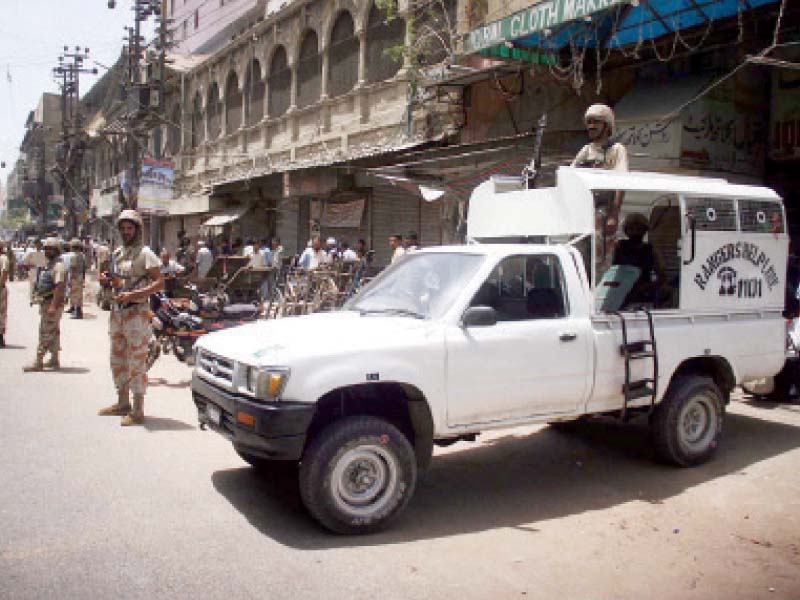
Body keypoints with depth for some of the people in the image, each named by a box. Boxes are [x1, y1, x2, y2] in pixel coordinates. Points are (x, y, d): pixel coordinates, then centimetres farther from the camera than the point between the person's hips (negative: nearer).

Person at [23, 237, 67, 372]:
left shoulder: (58, 266, -15)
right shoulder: (46, 265, 17)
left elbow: (59, 287, -23)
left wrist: (53, 306, -27)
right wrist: (37, 297, 19)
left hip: (53, 303, -10)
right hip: (44, 303, 10)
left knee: (46, 333, -8)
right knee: (53, 332, 14)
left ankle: (38, 362, -7)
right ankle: (54, 359, 21)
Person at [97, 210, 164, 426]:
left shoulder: (145, 253, -9)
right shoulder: (117, 253, 15)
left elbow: (159, 282, -17)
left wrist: (132, 295, -24)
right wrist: (106, 280, 2)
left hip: (136, 313, -8)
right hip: (117, 311, 9)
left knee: (136, 363, -6)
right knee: (118, 360, 16)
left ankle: (138, 411, -2)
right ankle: (122, 403, 30)